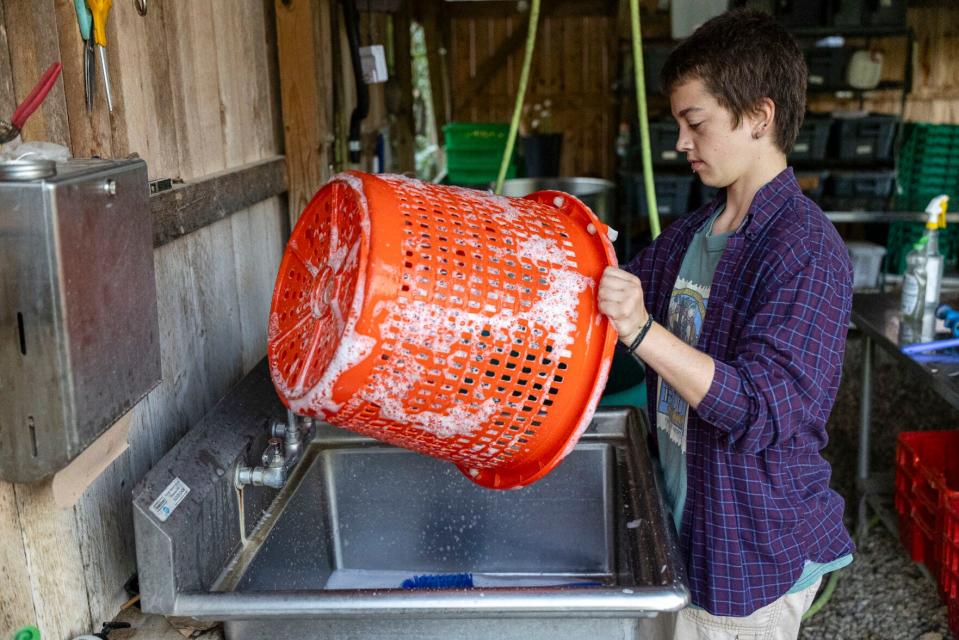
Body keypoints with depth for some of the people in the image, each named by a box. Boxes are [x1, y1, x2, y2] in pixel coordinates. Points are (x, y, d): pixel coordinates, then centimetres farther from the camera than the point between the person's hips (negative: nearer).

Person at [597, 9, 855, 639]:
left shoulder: (807, 250, -21)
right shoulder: (693, 233, 5)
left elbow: (762, 410, -28)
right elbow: (619, 291, 21)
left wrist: (641, 330, -37)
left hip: (757, 551, -7)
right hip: (683, 517, 8)